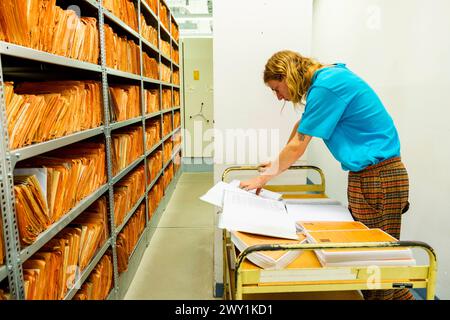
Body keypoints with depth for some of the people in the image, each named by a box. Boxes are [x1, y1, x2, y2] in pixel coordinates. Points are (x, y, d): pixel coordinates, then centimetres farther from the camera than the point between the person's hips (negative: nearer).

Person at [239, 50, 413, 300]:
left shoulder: (326, 86, -16)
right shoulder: (327, 77, 13)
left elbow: (297, 147, -12)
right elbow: (303, 124, 24)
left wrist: (263, 179, 1)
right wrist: (279, 163, 29)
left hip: (378, 177, -9)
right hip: (367, 175, 9)